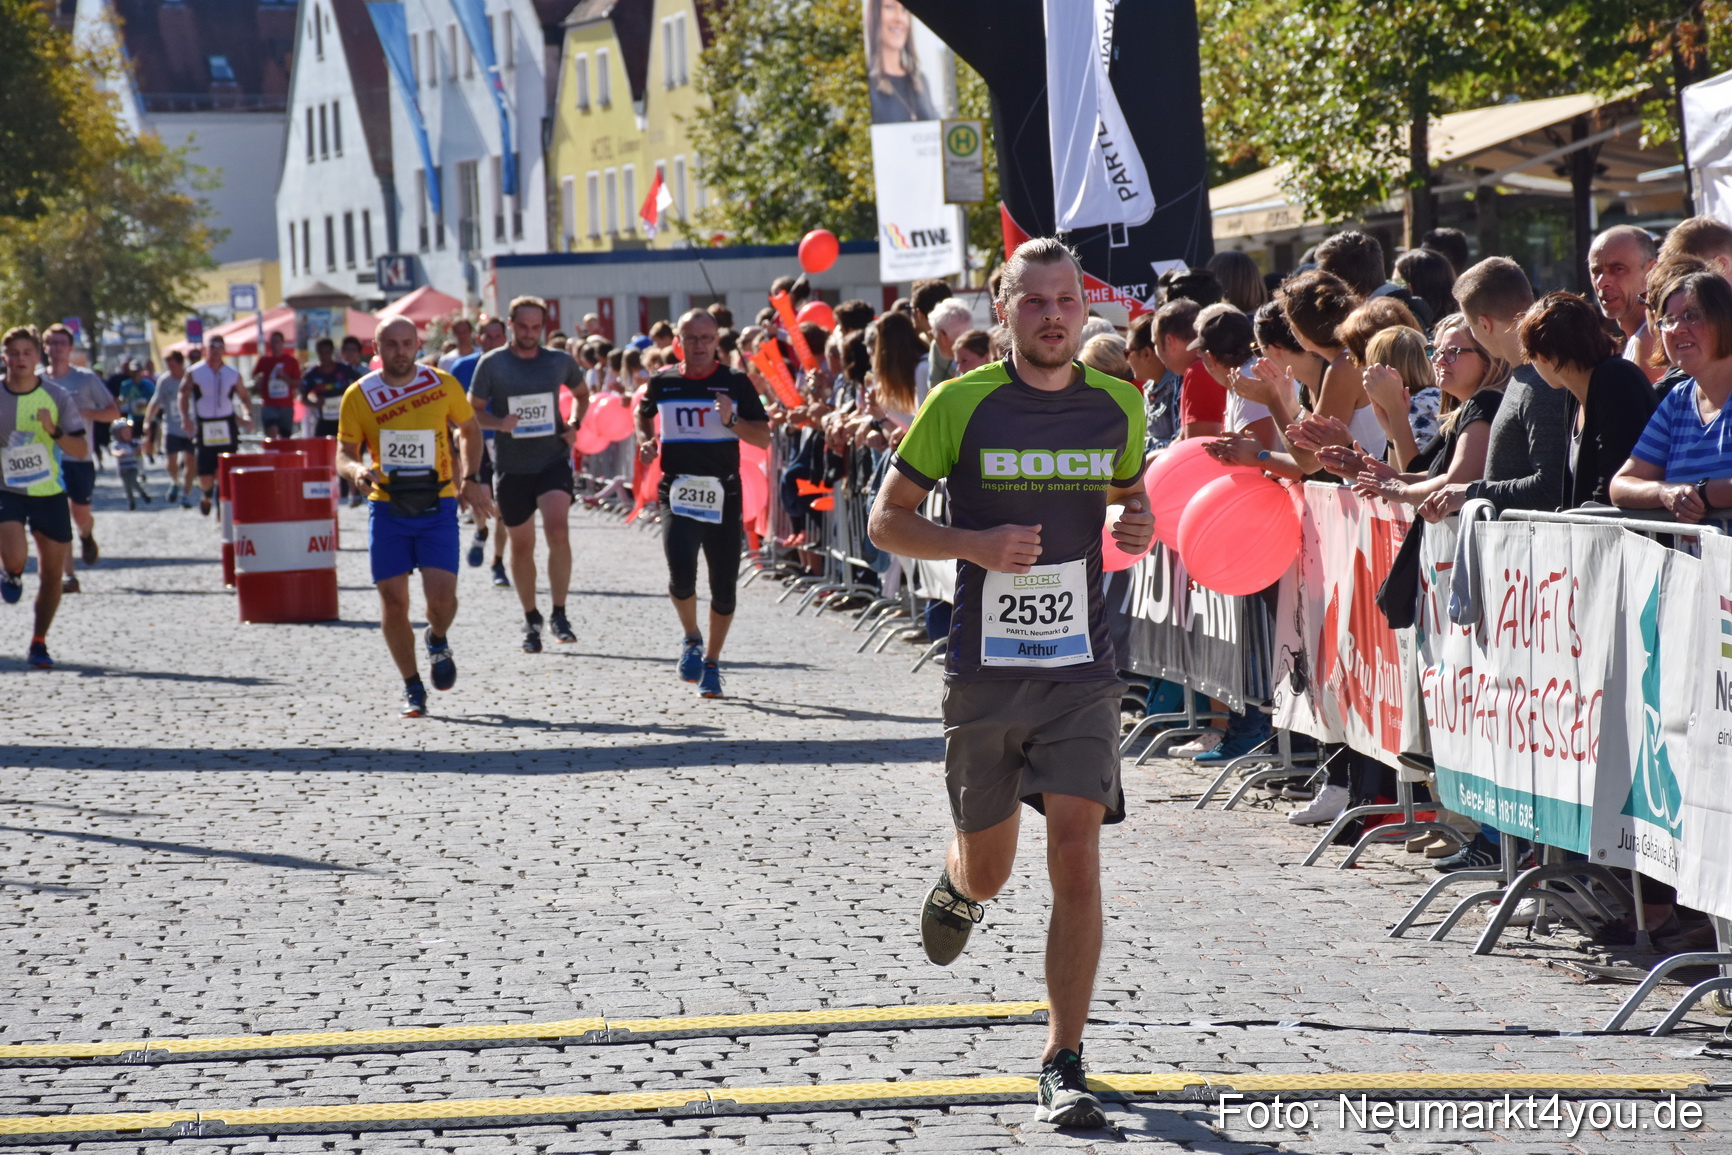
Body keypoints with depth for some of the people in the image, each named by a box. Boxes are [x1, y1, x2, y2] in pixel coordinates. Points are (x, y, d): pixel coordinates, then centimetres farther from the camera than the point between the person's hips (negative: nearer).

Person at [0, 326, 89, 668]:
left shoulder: (57, 397, -4)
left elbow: (81, 450, -6)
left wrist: (55, 431, -23)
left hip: (50, 494, 1)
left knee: (52, 572, 5)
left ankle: (39, 642, 22)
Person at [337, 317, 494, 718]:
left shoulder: (443, 385, -1)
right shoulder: (359, 396, -2)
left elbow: (469, 430, 15)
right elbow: (344, 454, 1)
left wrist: (470, 479, 5)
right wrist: (356, 470, -22)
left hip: (437, 504, -1)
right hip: (387, 507, 1)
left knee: (441, 595, -13)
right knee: (393, 602, -3)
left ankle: (438, 640, 23)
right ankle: (412, 687, 15)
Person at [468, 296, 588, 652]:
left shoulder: (560, 361, 3)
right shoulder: (492, 364, -3)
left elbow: (582, 393, 20)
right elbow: (473, 409, 4)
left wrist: (574, 424, 2)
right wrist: (498, 423, -17)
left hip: (553, 460, 0)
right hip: (511, 467, 0)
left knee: (558, 532, -21)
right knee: (521, 546, 8)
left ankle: (559, 614, -8)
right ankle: (531, 620, 26)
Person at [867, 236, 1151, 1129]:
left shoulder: (1117, 406, 4)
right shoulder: (961, 404, -6)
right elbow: (887, 520, 0)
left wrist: (1137, 523, -2)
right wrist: (976, 543, -17)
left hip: (1080, 670, 1)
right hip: (984, 670, -1)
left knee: (1077, 861, -12)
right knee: (989, 869, 13)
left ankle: (1063, 1064, -5)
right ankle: (954, 887, 52)